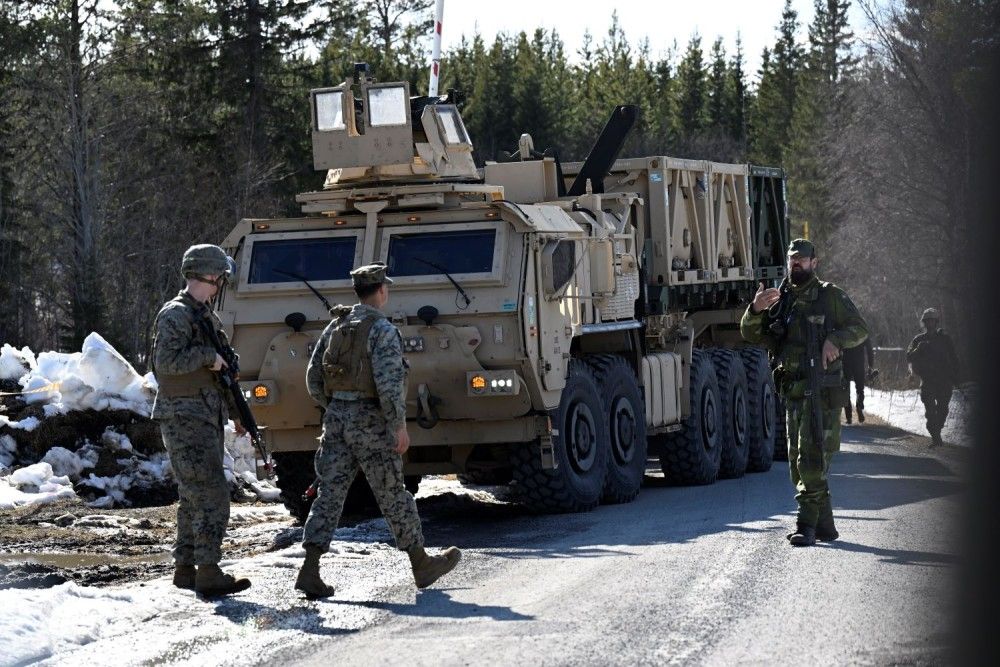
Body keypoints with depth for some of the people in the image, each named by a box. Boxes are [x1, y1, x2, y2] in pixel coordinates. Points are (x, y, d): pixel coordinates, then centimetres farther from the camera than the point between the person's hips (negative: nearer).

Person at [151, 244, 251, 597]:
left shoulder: (207, 316, 18)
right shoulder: (176, 314, -12)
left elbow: (223, 370, 25)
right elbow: (166, 361, -25)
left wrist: (236, 410, 22)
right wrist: (208, 356, -18)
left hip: (207, 420, 10)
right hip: (185, 419, -10)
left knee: (193, 496, 12)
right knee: (212, 494, -15)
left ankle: (185, 568, 17)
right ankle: (209, 573, -16)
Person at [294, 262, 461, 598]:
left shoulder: (335, 326, 11)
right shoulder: (382, 330, -12)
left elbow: (313, 378, 13)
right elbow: (388, 383, -21)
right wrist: (400, 426, -16)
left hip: (336, 419, 6)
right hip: (370, 422, -6)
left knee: (329, 494, 2)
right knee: (393, 496, 5)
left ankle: (309, 571, -9)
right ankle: (421, 565, 20)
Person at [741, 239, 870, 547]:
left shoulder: (831, 296, 3)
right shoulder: (780, 299, 15)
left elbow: (859, 328, 3)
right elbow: (751, 335, 8)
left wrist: (835, 339, -17)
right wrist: (755, 310, -13)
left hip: (821, 390, -6)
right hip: (792, 391, 6)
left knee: (812, 460, -13)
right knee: (798, 463, 9)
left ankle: (807, 525, -15)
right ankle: (825, 525, 18)